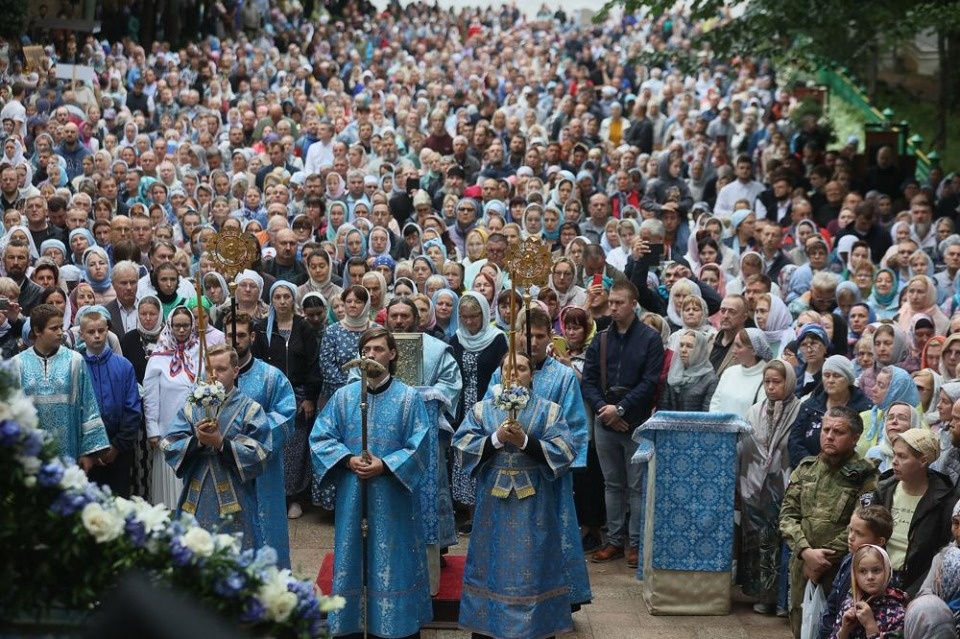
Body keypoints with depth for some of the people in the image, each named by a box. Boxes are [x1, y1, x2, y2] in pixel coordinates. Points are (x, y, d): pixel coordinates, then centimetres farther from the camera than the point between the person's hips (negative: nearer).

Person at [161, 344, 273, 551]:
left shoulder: (249, 409, 0)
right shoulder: (191, 408, 10)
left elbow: (260, 454, -10)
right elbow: (169, 446, 1)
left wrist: (222, 443, -19)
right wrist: (196, 440, -17)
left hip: (234, 504, -3)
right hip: (196, 501, 3)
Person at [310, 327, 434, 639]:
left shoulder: (408, 398, -2)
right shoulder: (343, 396, 5)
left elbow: (419, 448, -7)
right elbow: (320, 438, 3)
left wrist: (384, 466, -18)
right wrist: (348, 460, -13)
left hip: (392, 497, -2)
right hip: (352, 496, 2)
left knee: (393, 562, 2)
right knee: (353, 561, 8)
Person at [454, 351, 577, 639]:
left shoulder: (549, 410, 2)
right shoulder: (481, 409, 6)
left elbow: (565, 452, -8)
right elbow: (462, 447, -4)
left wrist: (525, 440, -18)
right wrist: (496, 439, -17)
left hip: (532, 505, -1)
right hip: (493, 503, 1)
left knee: (531, 570, 2)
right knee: (490, 567, 6)